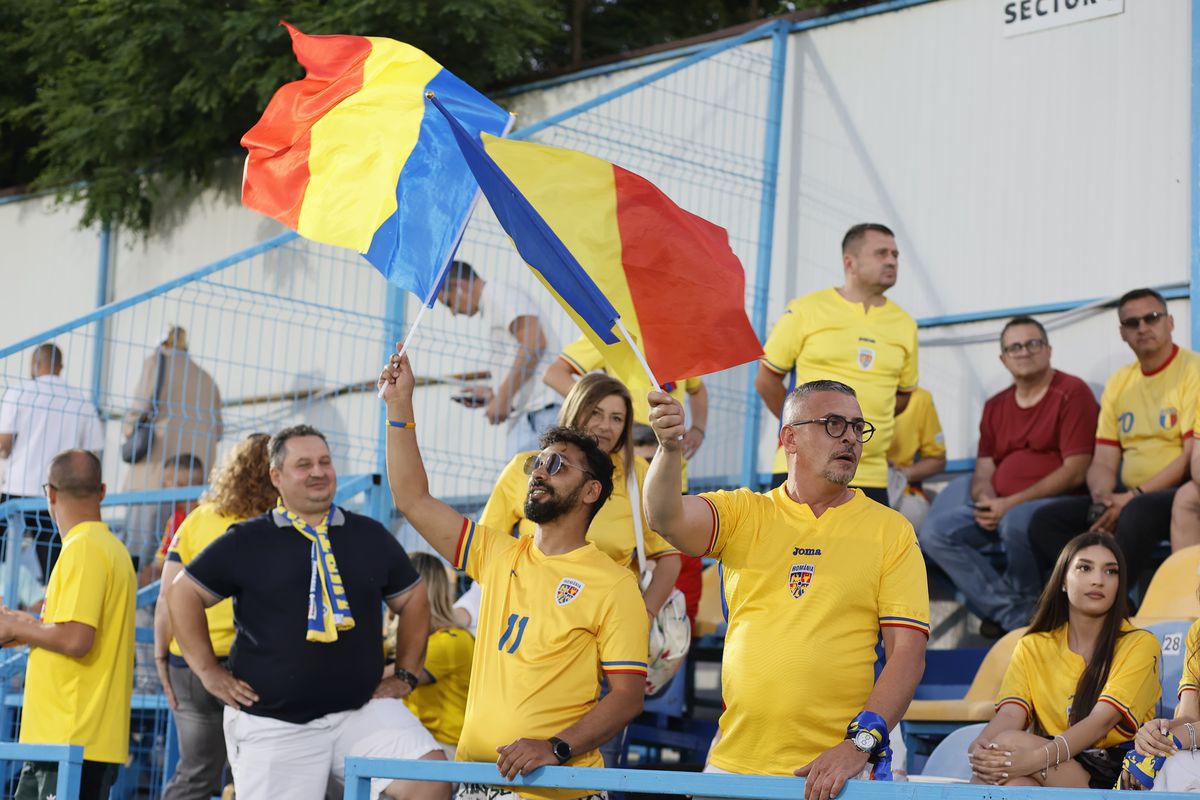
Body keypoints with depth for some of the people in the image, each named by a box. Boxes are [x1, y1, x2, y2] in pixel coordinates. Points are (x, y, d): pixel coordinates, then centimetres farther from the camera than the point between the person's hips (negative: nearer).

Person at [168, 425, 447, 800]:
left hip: (362, 710, 2)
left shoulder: (371, 536, 9)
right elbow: (183, 595, 6)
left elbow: (413, 599, 20)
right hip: (272, 725, -2)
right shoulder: (247, 541, 2)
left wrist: (405, 675, 13)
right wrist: (209, 671, 0)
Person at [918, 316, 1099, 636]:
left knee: (1016, 522, -38)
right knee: (934, 532, -13)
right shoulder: (995, 406, 17)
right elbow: (983, 470, 15)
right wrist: (985, 500, -11)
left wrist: (1011, 503, -17)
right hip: (998, 507, 7)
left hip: (1055, 502, -7)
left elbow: (1075, 471, -13)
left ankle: (1024, 605, -10)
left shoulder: (1072, 393, -5)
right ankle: (1012, 614, -17)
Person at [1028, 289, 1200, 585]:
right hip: (1130, 498, 7)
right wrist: (1103, 499, -14)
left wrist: (1134, 496, -19)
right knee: (1046, 520, -12)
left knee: (1137, 514, -39)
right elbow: (1103, 462, 9)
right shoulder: (1119, 382, 15)